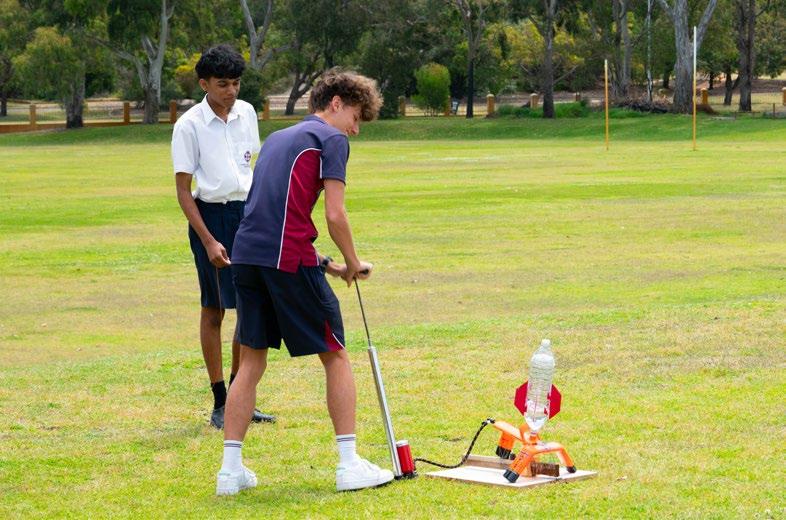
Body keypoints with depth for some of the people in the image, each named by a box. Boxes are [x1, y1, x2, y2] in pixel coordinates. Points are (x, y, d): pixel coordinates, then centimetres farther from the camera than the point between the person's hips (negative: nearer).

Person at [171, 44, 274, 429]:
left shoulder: (246, 113, 6)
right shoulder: (189, 125, -9)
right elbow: (183, 190, -9)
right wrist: (208, 241, -15)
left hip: (248, 213, 5)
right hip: (211, 215, -5)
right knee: (214, 309, 0)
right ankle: (220, 405, 6)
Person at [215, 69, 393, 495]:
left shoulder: (278, 139, 26)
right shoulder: (331, 139, 2)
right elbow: (334, 215, -8)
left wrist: (326, 264, 22)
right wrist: (353, 263, 8)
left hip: (246, 253, 7)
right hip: (288, 257, -7)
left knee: (251, 361, 13)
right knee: (335, 356, 6)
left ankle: (231, 469, 9)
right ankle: (349, 464, 5)